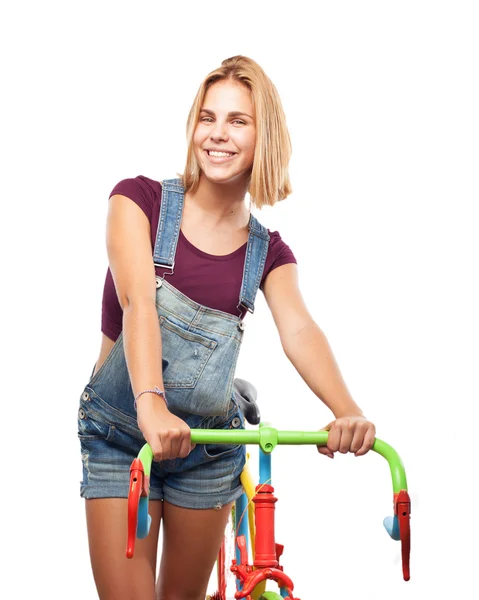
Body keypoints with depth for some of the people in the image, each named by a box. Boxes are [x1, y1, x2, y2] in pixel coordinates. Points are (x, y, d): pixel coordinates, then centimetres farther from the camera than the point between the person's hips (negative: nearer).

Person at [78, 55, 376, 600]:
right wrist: (150, 405, -41)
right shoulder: (139, 199, -8)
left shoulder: (268, 252, 1)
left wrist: (348, 412, -37)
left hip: (210, 442, 3)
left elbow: (299, 331, -16)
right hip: (120, 433, -3)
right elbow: (137, 300, -24)